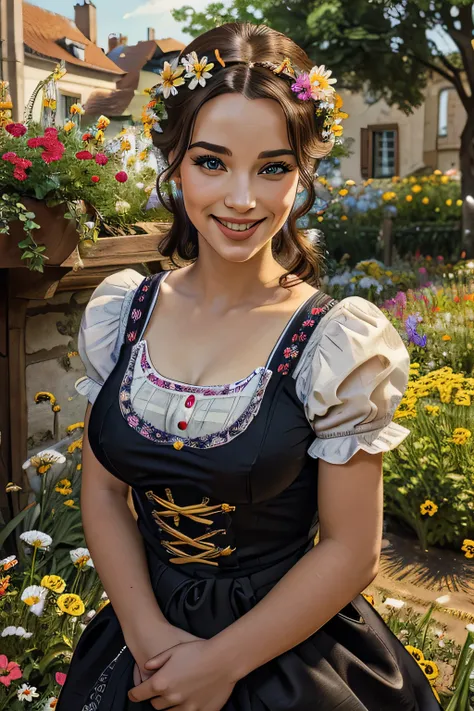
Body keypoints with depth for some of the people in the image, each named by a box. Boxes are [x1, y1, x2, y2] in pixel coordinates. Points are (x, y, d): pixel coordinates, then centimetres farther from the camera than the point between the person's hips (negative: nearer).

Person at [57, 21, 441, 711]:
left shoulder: (340, 342, -18)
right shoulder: (119, 312, -6)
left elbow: (350, 551, -14)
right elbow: (103, 490, -2)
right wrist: (147, 635, -11)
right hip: (144, 636, 3)